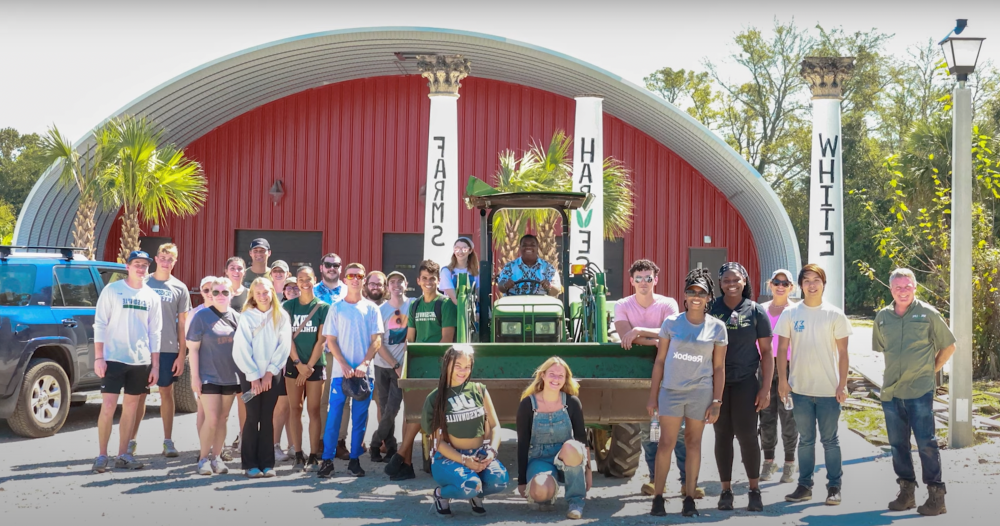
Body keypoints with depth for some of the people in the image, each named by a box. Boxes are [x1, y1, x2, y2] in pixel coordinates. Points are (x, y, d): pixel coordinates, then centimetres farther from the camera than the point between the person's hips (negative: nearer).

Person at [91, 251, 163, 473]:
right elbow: (100, 324, -4)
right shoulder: (112, 290, -2)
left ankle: (123, 454, 16)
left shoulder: (151, 296, 8)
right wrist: (98, 357, -11)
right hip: (113, 358, -3)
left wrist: (155, 364, 5)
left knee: (131, 407, 8)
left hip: (140, 361, 4)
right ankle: (102, 455, 2)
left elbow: (155, 332, 9)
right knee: (108, 407, -7)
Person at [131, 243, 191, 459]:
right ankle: (132, 440, 9)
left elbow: (183, 323, 4)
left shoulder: (179, 288, 4)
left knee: (167, 393, 6)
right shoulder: (144, 283, 4)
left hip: (169, 349, 0)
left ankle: (168, 441, 13)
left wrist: (182, 354, -2)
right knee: (139, 393, 3)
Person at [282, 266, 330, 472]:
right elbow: (287, 337, 0)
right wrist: (298, 364, -9)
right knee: (295, 409, 2)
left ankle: (313, 457, 2)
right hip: (293, 364, 2)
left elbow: (321, 340, -3)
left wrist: (309, 366, -8)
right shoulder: (288, 306, 5)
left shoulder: (323, 307, 1)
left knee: (313, 410, -1)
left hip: (315, 365, -2)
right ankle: (298, 456, 6)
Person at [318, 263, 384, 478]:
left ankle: (354, 460, 11)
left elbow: (376, 340, 3)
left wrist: (364, 364, -11)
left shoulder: (371, 308, 7)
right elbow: (330, 340, 2)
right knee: (334, 414, -3)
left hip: (364, 371, 1)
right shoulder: (336, 307, 5)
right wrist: (344, 366, -11)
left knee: (360, 418, 4)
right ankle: (327, 460, 2)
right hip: (341, 370, -1)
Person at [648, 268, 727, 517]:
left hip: (700, 392, 0)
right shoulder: (671, 323, 1)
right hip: (671, 391, 0)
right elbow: (660, 360, 4)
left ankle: (689, 498, 14)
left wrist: (717, 402, -2)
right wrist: (653, 396, 2)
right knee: (666, 443, 0)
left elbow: (719, 368, 2)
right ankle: (658, 497, 6)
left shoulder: (716, 327, 1)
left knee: (693, 443, 7)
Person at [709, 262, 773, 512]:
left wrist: (766, 388, -4)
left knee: (746, 435, -3)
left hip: (745, 382, -1)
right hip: (716, 381, 1)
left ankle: (754, 489, 12)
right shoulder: (710, 309, 2)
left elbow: (766, 352, 2)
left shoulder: (756, 311, 0)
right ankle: (726, 490, 15)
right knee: (722, 435, 6)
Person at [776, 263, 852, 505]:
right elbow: (782, 349, 4)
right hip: (800, 388, 2)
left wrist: (842, 385, -6)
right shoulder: (790, 314, 2)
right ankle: (805, 485, 17)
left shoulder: (835, 315, -1)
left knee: (830, 440, 5)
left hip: (829, 389, -1)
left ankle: (834, 487, 13)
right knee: (806, 439, 10)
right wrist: (782, 380, -3)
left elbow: (843, 353, 0)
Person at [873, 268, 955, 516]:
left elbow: (949, 346, 4)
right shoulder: (883, 317, 6)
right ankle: (906, 492, 20)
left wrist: (931, 369, 3)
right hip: (890, 392, 4)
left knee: (926, 443, -4)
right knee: (898, 444, 9)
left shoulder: (928, 314, -4)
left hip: (920, 391, -4)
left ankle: (936, 495, 3)